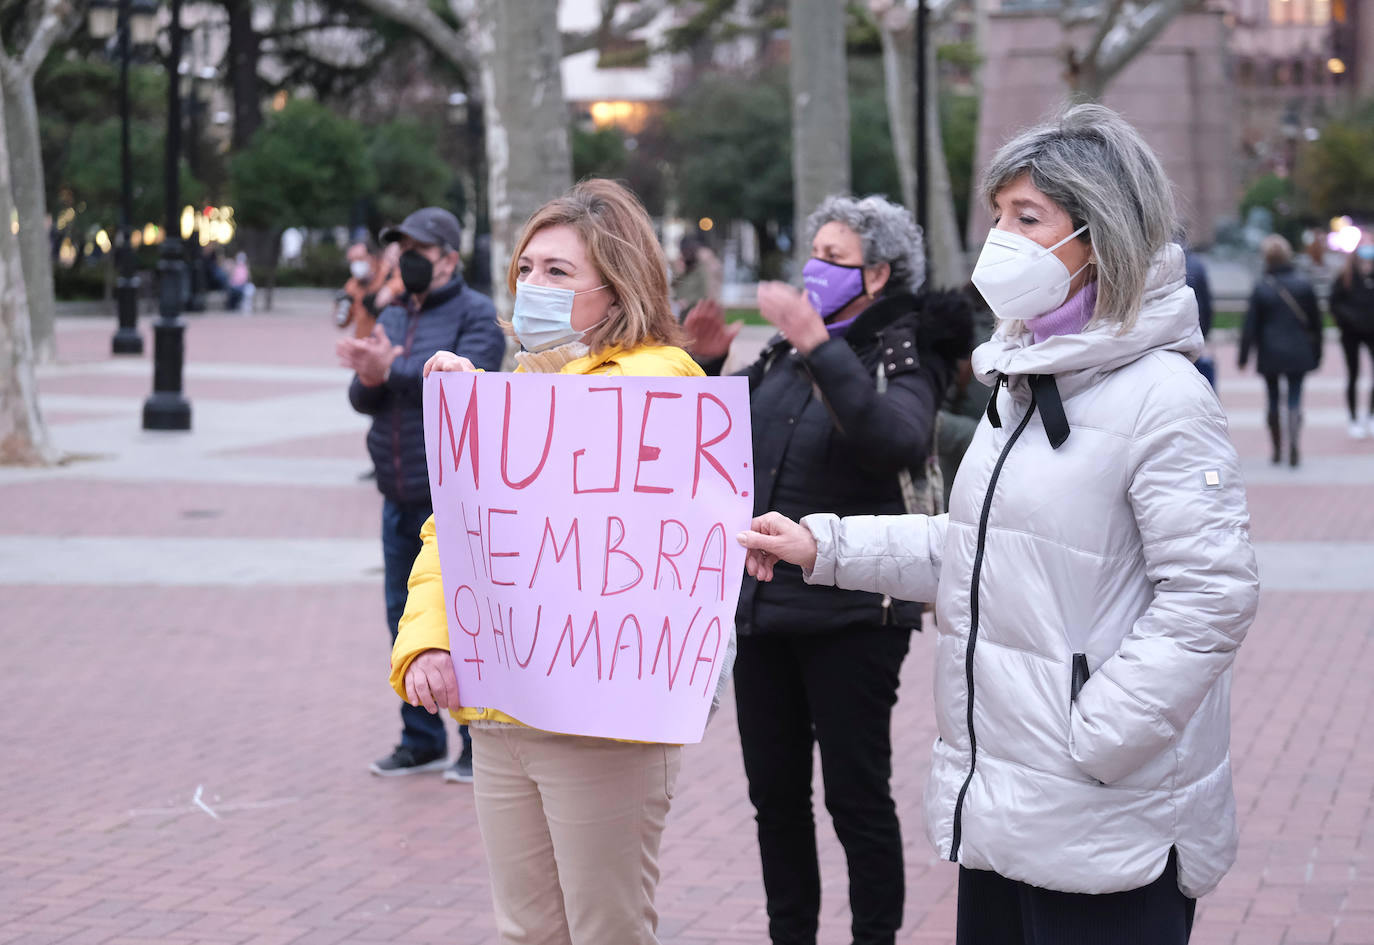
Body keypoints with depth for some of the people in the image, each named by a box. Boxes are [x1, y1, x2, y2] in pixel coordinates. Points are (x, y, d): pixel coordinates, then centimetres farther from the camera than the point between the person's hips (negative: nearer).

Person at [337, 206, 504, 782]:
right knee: (407, 622, 11)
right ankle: (421, 740, 21)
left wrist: (393, 368, -21)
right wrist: (369, 378, -13)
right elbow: (363, 400, 10)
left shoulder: (476, 314, -5)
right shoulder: (391, 318, 16)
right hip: (400, 499, 7)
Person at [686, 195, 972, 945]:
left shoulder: (903, 353, -7)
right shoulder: (784, 350, 12)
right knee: (774, 791, 13)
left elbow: (897, 441, -28)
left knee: (856, 794, 0)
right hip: (763, 603, 7)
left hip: (850, 614, -6)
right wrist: (706, 365, 1)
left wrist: (820, 349, -32)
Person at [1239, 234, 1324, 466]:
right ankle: (1294, 444, -19)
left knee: (1272, 401, 13)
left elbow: (1250, 327, -7)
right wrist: (1316, 353, 14)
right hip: (1298, 354, 1)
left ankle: (1277, 449, 19)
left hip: (1270, 354, -1)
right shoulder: (1304, 284, -3)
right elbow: (1316, 321, 4)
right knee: (1295, 400, 3)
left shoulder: (1261, 288, -9)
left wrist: (1243, 357, 1)